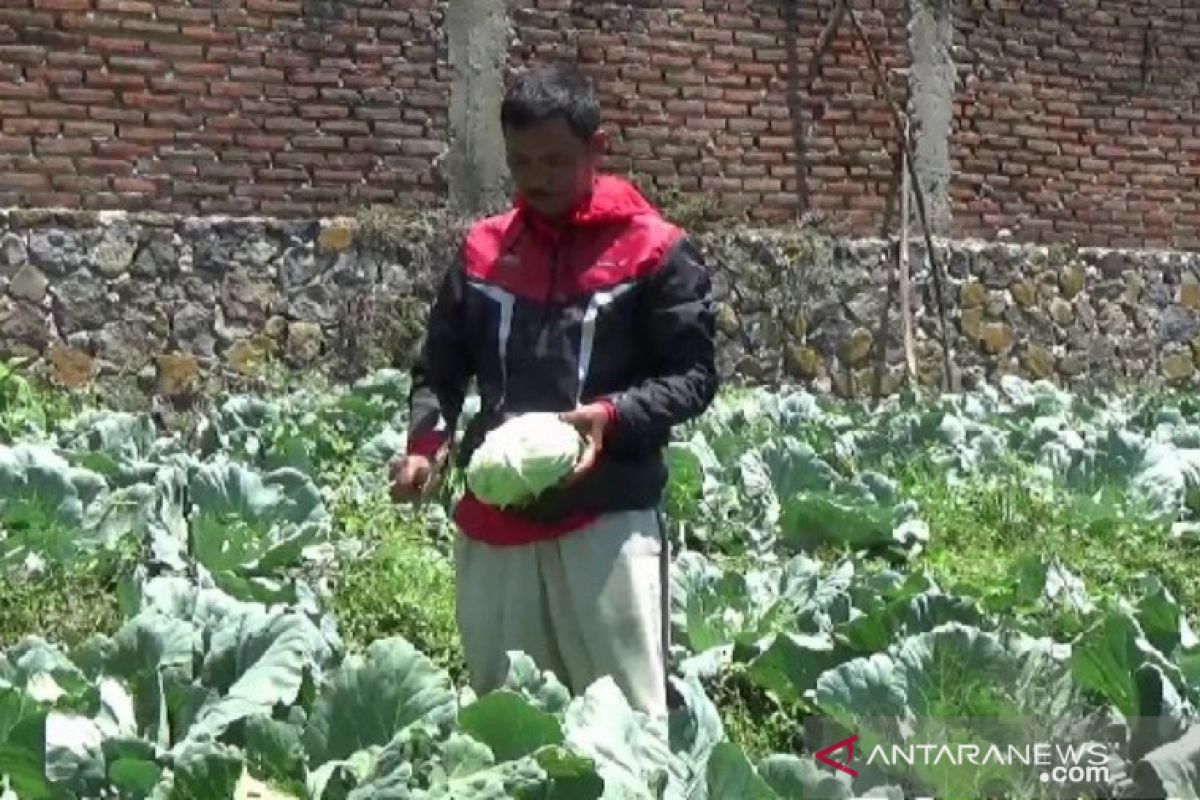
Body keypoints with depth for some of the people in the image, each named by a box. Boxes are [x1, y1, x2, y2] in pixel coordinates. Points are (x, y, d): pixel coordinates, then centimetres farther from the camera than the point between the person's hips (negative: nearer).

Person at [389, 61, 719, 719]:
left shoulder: (654, 251, -1)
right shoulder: (483, 249, 11)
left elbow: (694, 376, -1)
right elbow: (439, 368, 15)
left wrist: (614, 415, -19)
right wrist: (426, 440, -5)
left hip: (609, 517, -4)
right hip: (495, 516, 4)